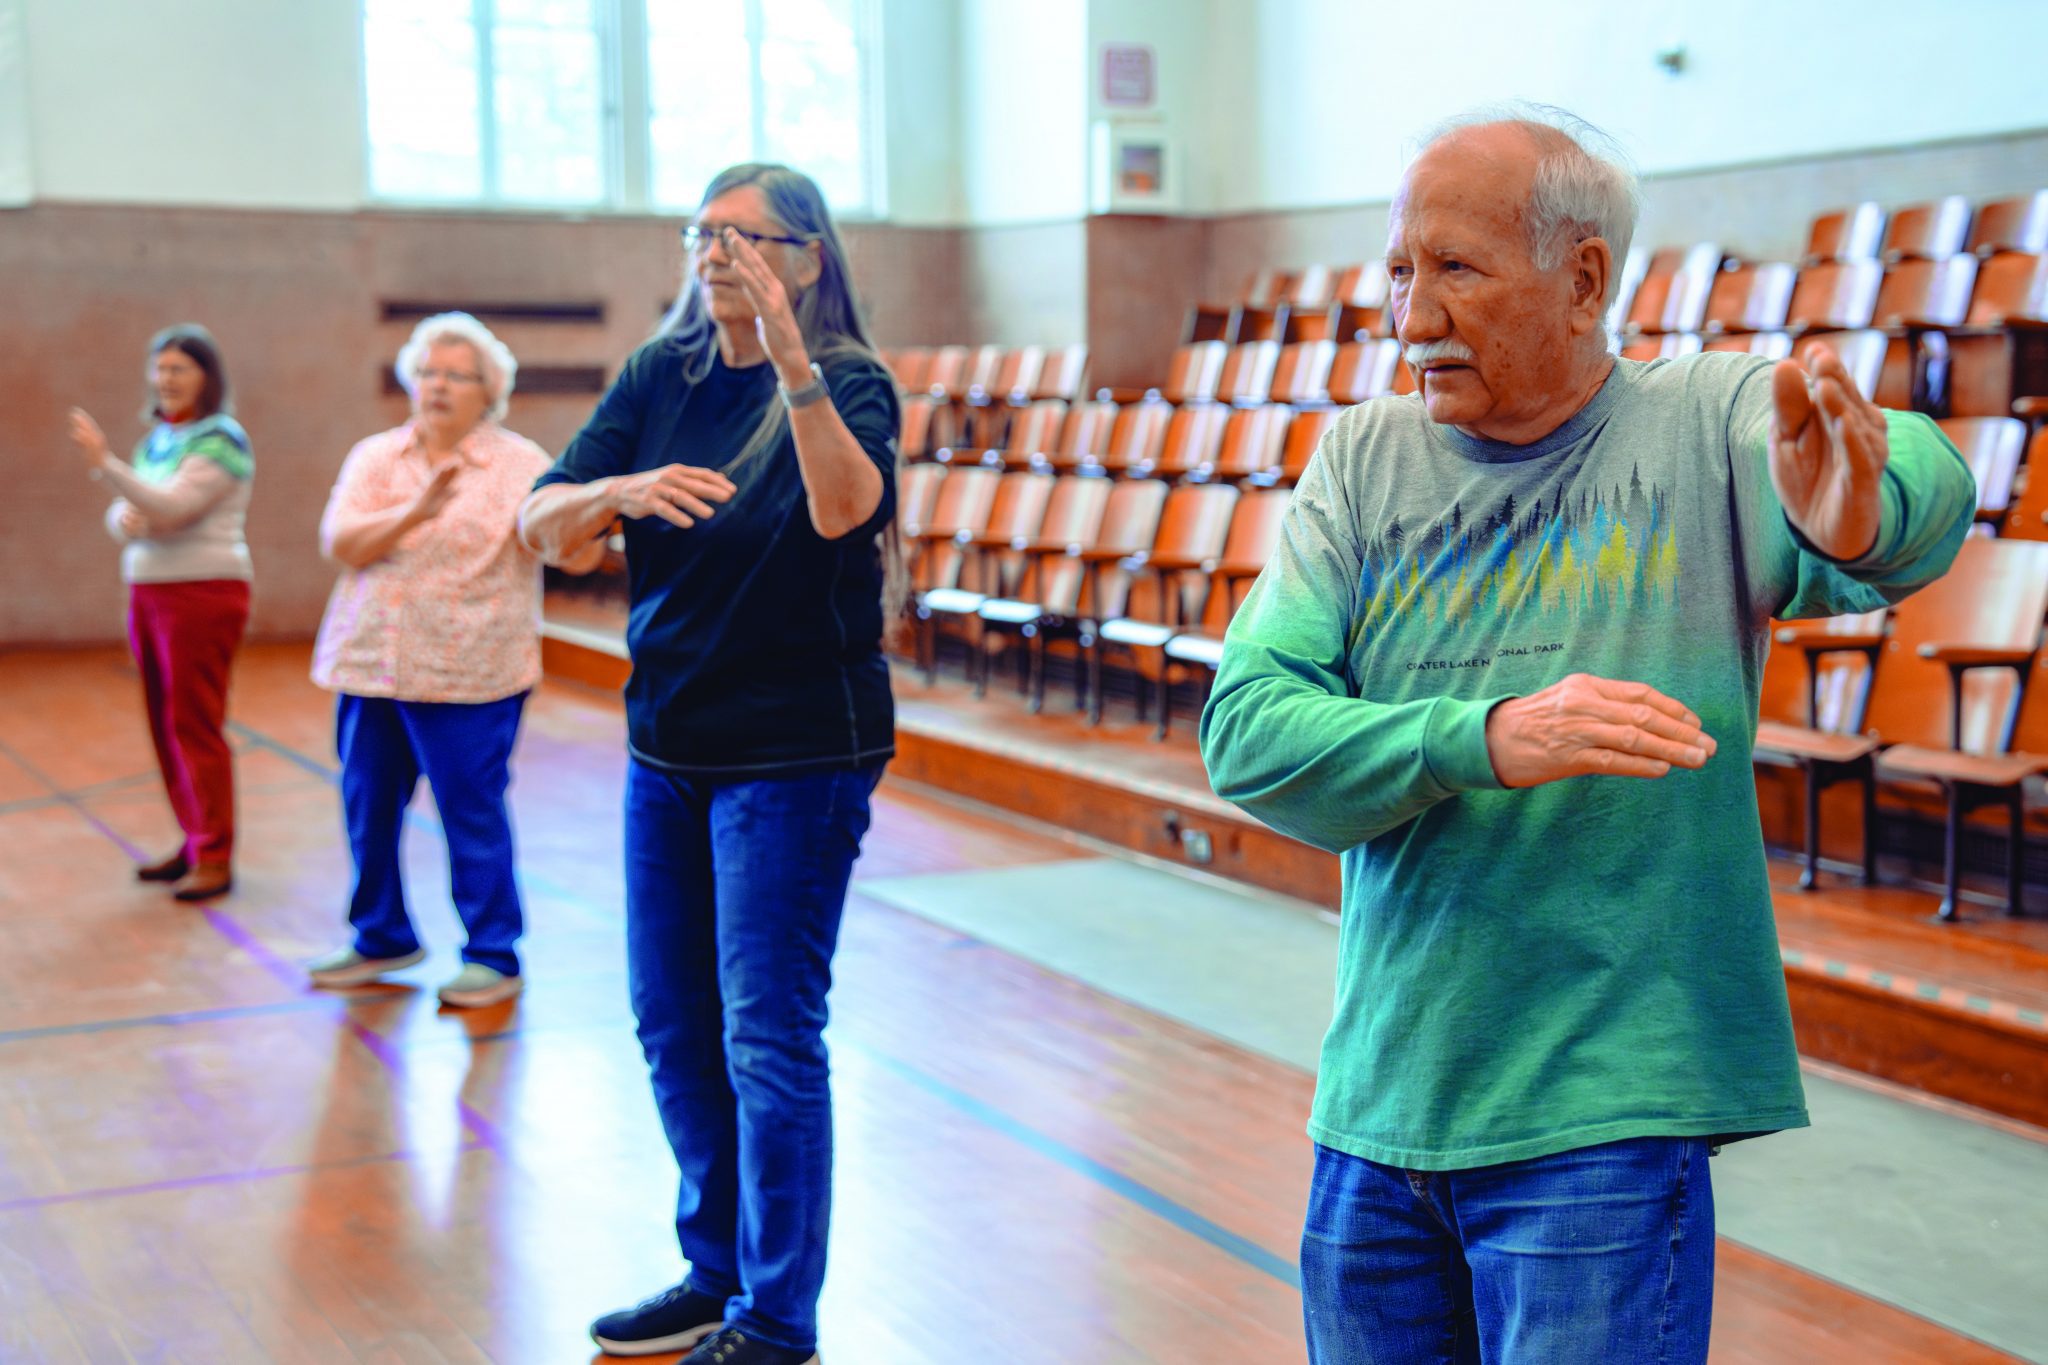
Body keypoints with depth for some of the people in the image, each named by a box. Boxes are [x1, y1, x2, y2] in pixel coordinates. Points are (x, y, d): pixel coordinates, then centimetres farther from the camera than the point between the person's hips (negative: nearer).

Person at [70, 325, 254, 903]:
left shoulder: (221, 440, -11)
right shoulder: (159, 438, 13)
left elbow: (174, 507, -23)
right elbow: (122, 515, 14)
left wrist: (104, 465, -30)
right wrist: (126, 518, -10)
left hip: (202, 595, -8)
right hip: (149, 593, 8)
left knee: (194, 726, -6)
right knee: (165, 724, 10)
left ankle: (215, 860, 0)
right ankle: (194, 841, 20)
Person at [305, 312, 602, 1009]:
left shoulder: (520, 463, -2)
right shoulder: (374, 457, 8)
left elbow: (580, 556, -14)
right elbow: (341, 545, -6)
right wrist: (414, 512, -21)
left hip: (469, 671, -4)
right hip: (370, 662, 4)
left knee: (472, 810, 0)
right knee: (369, 806, 12)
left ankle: (493, 957, 12)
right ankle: (381, 938, 31)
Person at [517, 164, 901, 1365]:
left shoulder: (847, 380, -9)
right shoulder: (661, 375, 4)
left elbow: (842, 510, -30)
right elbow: (542, 526, -3)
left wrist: (792, 361, -38)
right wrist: (622, 490, -23)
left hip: (796, 753, -6)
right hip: (667, 743, 6)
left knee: (767, 1038, -3)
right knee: (672, 1025, 15)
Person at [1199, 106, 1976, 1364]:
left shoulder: (1712, 422, -4)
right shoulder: (1364, 461, 3)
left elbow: (1925, 499, -25)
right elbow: (1246, 730, -8)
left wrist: (1860, 515, -50)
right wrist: (1485, 740, -24)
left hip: (1607, 1118, -3)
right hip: (1374, 1117, 4)